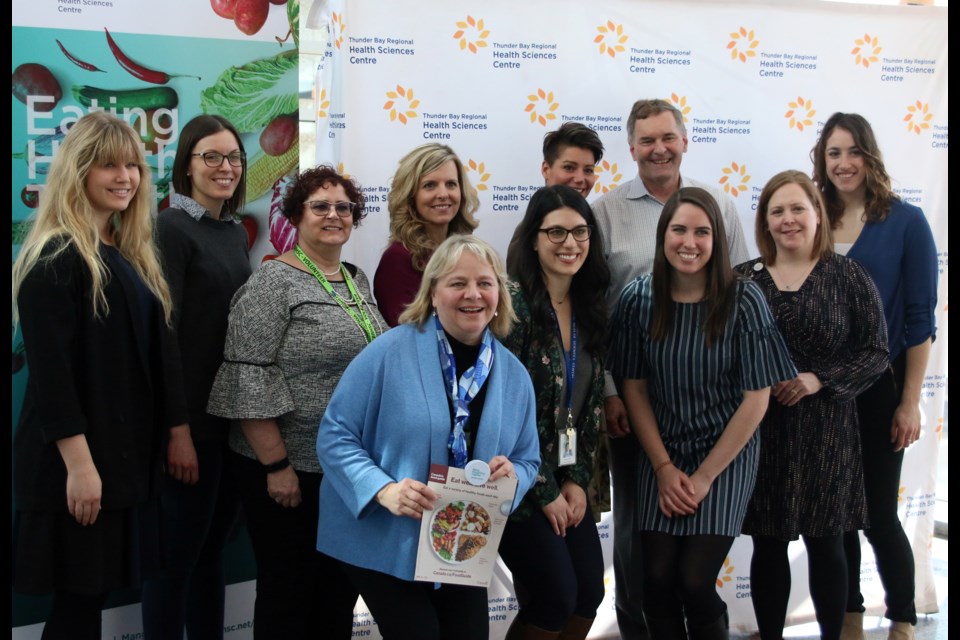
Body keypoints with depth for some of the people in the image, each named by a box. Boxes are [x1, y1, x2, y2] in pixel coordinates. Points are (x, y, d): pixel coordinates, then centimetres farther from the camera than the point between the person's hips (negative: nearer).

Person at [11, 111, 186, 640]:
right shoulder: (54, 257, -13)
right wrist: (78, 462, -22)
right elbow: (49, 368, -19)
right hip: (75, 461, -8)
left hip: (127, 452, 8)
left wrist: (177, 429, 12)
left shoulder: (131, 254, 13)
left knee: (94, 589, 14)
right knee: (79, 596, 0)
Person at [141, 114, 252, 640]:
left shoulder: (235, 231, 13)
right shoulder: (172, 228, -10)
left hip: (237, 415, 7)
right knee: (177, 554, 2)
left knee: (213, 547, 16)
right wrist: (177, 429, -20)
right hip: (192, 419, -7)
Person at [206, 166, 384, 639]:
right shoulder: (273, 282, -11)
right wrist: (276, 464, -19)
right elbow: (249, 378, -17)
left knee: (342, 588, 15)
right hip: (291, 468, -7)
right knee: (289, 592, 6)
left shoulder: (357, 281, 11)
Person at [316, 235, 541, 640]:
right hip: (381, 542, -5)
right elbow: (335, 436, -12)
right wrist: (383, 489, -28)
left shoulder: (514, 375, 1)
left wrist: (512, 475, -16)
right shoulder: (390, 352, -15)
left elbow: (528, 461, 9)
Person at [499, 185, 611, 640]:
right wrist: (544, 492, -13)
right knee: (557, 595, -9)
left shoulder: (589, 308, 6)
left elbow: (590, 404, 10)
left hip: (567, 480, 7)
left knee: (590, 591, 5)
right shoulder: (512, 302, -16)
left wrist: (578, 480, 0)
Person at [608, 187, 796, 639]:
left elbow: (756, 398, -10)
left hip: (727, 456, -2)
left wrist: (705, 475, -9)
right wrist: (664, 468, -5)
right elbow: (634, 388, 0)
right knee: (657, 581, -4)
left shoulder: (743, 301, -13)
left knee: (695, 582, -10)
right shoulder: (638, 300, -6)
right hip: (661, 458, 2)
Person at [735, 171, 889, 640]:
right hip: (760, 432, 1)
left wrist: (819, 380, -15)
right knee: (768, 546, 9)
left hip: (826, 431, -1)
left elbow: (875, 352, -2)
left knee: (825, 544, 8)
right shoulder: (743, 280, 2)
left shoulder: (849, 277, -1)